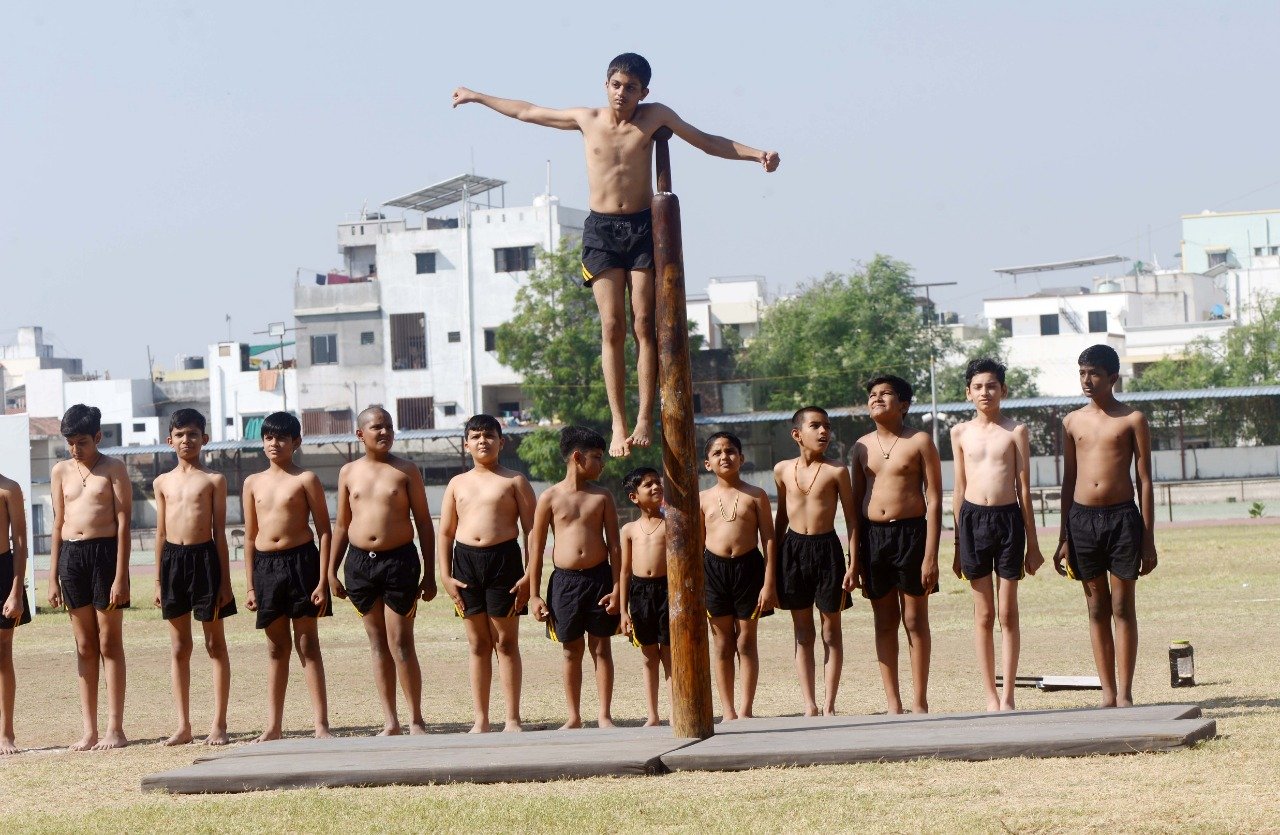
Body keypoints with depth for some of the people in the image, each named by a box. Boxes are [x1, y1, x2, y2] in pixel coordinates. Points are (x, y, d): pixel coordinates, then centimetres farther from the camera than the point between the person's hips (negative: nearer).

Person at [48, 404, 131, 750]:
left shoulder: (113, 469, -2)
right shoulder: (61, 471, 11)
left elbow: (123, 522, -6)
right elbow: (58, 524, 13)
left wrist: (120, 577, -12)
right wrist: (53, 577, 8)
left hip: (105, 552, -4)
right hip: (71, 555, 4)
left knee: (109, 643, -1)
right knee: (84, 646, 6)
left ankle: (115, 728, 1)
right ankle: (89, 731, 8)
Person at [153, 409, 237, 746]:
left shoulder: (213, 480, 1)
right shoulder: (163, 482, 10)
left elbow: (220, 531, -1)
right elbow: (161, 532, 13)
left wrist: (225, 580, -5)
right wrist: (158, 580, 10)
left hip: (204, 557, -3)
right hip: (173, 559, 3)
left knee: (215, 644, 3)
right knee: (179, 648, 7)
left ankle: (219, 724, 7)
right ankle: (183, 725, 11)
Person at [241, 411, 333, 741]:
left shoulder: (305, 479, -2)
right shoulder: (253, 483, 10)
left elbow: (324, 531, -3)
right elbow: (250, 536, 13)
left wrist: (322, 581, -10)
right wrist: (250, 586, 9)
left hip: (301, 560, -4)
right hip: (266, 565, 4)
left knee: (307, 645, -2)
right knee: (276, 647, 10)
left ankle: (321, 723, 0)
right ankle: (273, 726, 14)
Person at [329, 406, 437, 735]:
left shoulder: (405, 471, 1)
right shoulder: (349, 472, 9)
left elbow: (423, 522, 3)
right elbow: (341, 525, 15)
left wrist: (429, 574, -1)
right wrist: (332, 571, 9)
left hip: (399, 559, -3)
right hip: (360, 560, 3)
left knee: (401, 644, -5)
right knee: (378, 645, 7)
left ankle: (416, 720, 5)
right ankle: (390, 722, 13)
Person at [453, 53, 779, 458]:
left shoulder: (655, 116, 2)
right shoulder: (586, 120, 5)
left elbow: (707, 142, 7)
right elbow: (527, 112, 17)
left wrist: (757, 154, -4)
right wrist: (477, 97, 25)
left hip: (642, 227, -1)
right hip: (602, 230, 1)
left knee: (644, 325, -6)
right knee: (612, 328, -4)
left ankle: (645, 419, -4)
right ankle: (618, 424, -6)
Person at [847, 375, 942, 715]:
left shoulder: (919, 442, -3)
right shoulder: (862, 446, 10)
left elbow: (934, 499, -5)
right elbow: (856, 501, 13)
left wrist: (930, 556, -12)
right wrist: (854, 560, 9)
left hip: (910, 532, -4)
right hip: (872, 534, 4)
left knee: (915, 620, 1)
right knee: (884, 622, 7)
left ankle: (919, 704, 7)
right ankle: (893, 705, 12)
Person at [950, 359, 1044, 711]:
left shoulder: (1015, 431, 1)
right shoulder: (961, 432, 7)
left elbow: (1024, 488, 3)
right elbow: (959, 489, 11)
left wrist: (1032, 543, 2)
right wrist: (957, 545, 10)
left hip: (1008, 518, -1)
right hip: (973, 518, 2)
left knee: (1008, 613, 2)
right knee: (983, 614, 5)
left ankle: (1007, 696, 7)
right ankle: (990, 695, 9)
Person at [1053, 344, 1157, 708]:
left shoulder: (1132, 419, 1)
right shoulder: (1073, 422, 11)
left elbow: (1145, 480, 1)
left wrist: (1148, 539, -3)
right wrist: (1064, 538, 11)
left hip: (1122, 516, -3)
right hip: (1082, 518, 3)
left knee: (1123, 607, -1)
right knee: (1097, 609, 6)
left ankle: (1125, 694, 2)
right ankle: (1108, 694, 10)